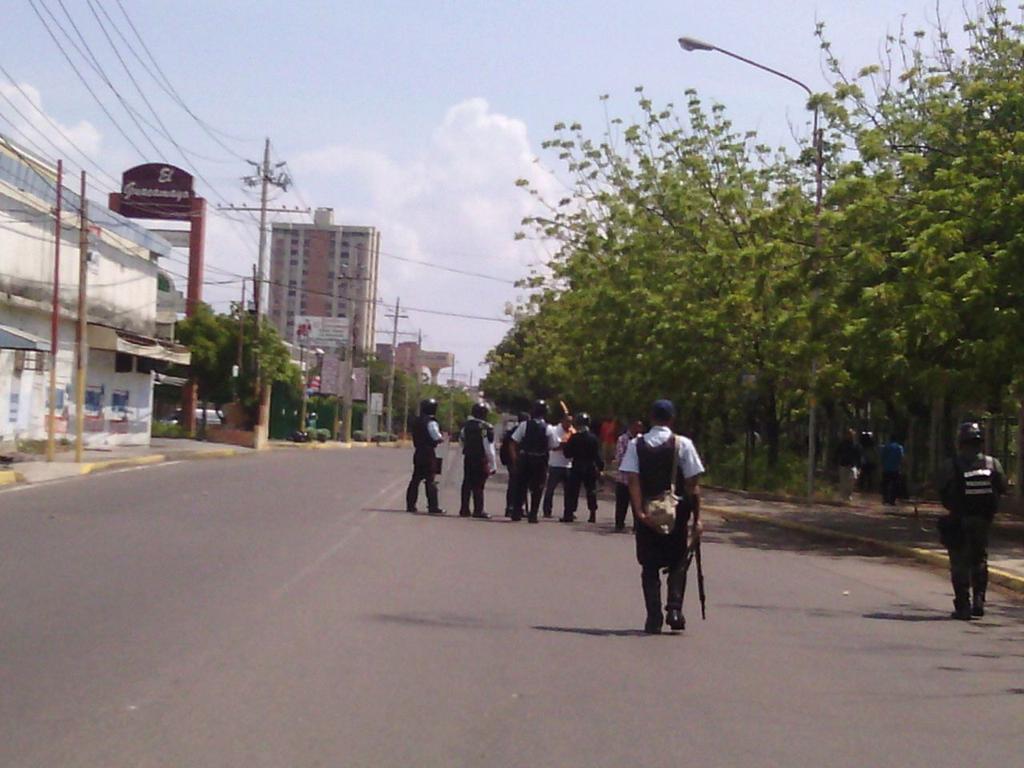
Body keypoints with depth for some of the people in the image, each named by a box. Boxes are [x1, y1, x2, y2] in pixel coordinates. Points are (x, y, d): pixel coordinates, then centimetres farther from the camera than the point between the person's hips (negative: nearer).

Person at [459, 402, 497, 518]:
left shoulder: (466, 425, 4)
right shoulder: (486, 428, -16)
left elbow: (461, 439, 17)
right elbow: (489, 449, -16)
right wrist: (493, 465, -11)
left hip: (468, 458, 6)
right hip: (481, 459, -6)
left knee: (467, 484, 10)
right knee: (478, 486, -2)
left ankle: (464, 509, 13)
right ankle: (478, 510, -2)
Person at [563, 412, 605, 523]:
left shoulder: (574, 438, -11)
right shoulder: (593, 438, -2)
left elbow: (567, 453, -8)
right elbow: (598, 455, -1)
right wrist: (600, 468, 5)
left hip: (577, 468, -3)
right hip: (591, 468, 3)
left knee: (572, 490, 2)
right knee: (591, 490, 12)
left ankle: (569, 514, -3)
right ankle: (593, 514, 11)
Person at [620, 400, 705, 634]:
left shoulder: (636, 445, 0)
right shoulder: (683, 444, -4)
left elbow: (633, 480, -11)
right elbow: (692, 485, -7)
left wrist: (639, 511, -16)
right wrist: (697, 518, -3)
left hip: (646, 514, 1)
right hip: (676, 512, -1)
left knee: (649, 566, 8)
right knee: (677, 563, 14)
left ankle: (654, 619, 3)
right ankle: (674, 608, -4)